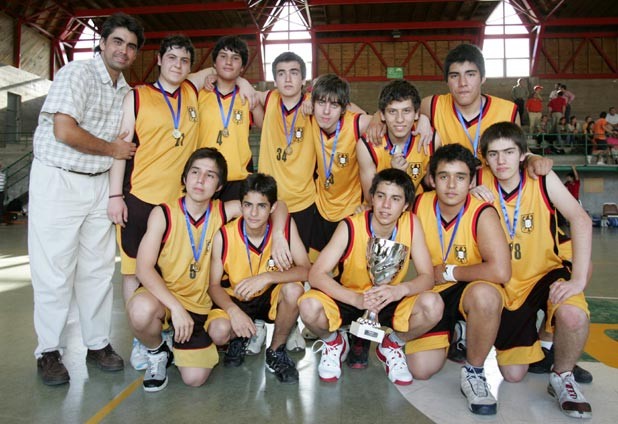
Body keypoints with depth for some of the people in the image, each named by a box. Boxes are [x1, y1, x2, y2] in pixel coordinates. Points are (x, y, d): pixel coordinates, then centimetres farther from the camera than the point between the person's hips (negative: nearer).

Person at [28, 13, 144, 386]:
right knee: (55, 271, -2)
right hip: (57, 180, -7)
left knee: (99, 268, 8)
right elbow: (64, 131, -22)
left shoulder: (125, 90, 13)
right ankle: (49, 352, 13)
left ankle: (98, 344, 20)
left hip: (98, 184, 7)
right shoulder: (78, 74, -10)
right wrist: (112, 149, -8)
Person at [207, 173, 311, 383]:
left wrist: (267, 276, -38)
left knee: (294, 289, -32)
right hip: (237, 299, 0)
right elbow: (214, 285, -13)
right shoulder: (224, 236, -20)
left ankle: (276, 351, -4)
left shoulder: (286, 225, -18)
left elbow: (305, 270, -22)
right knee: (219, 330, -30)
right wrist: (233, 310, -32)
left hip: (273, 296, 1)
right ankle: (241, 338, 11)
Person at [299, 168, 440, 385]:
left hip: (389, 302, 2)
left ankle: (392, 345, 7)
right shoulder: (350, 227, -21)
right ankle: (334, 342, 7)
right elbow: (316, 274, -25)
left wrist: (401, 289, -37)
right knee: (309, 306, -32)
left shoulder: (411, 224, -14)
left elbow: (427, 277, -14)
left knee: (433, 305, -27)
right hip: (347, 299, -1)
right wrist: (356, 298, -39)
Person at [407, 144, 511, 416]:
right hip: (433, 293, 4)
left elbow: (500, 272, -34)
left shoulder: (482, 214, -22)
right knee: (421, 369, -8)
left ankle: (473, 373, -15)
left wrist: (449, 272, -23)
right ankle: (452, 334, 27)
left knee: (484, 295, -41)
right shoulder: (420, 205, -11)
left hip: (472, 288, -3)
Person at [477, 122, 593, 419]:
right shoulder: (480, 182, -10)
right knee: (512, 375, 3)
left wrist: (579, 278, -31)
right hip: (505, 284, 2)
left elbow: (581, 220, -21)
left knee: (573, 316, -37)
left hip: (546, 274, -1)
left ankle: (562, 378, -4)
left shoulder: (542, 179, -13)